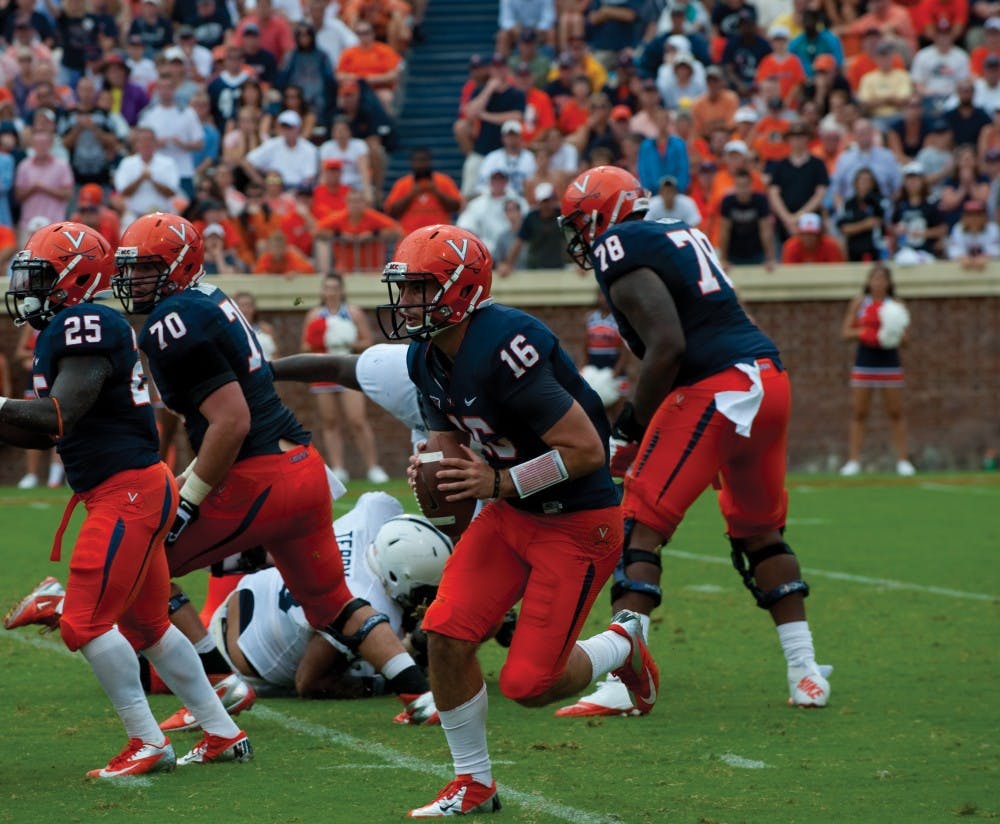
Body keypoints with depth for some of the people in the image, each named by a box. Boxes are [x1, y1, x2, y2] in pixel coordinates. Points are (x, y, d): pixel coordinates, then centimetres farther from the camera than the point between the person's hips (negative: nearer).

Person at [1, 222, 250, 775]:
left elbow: (59, 416, -25)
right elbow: (49, 432, 18)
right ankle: (224, 734, 25)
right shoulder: (63, 330, 15)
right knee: (145, 626, 18)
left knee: (85, 622, -10)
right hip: (127, 493, 10)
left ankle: (147, 744, -3)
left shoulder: (84, 325, -15)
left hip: (128, 491, -10)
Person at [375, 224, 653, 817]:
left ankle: (622, 648, 22)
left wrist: (498, 484, -27)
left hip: (579, 522, -8)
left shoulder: (502, 350, -29)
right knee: (446, 634, -6)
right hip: (512, 514, 8)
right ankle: (474, 784, 11)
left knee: (529, 684, -10)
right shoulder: (428, 358, 0)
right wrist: (432, 466, -6)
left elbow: (586, 450, -27)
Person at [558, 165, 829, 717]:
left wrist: (630, 428, -6)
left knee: (640, 529, -4)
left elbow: (667, 346, -15)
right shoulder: (684, 237, 22)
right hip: (769, 381, 9)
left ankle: (622, 685, -11)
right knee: (758, 530, 22)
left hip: (715, 391, -9)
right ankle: (806, 676, 21)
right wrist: (638, 422, 23)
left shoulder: (618, 250, -4)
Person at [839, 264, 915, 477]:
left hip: (889, 363, -1)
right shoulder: (859, 303, 4)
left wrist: (895, 333, -25)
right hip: (864, 362, 1)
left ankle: (902, 460, 6)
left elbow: (903, 336, -2)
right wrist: (863, 332, -14)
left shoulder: (895, 305, 1)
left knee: (895, 412, 1)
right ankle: (854, 461, 4)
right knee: (858, 413, 1)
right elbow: (846, 332, 4)